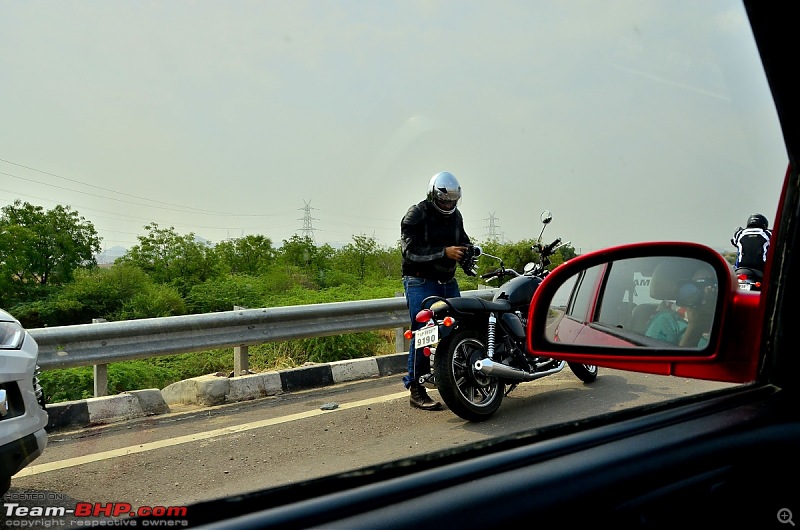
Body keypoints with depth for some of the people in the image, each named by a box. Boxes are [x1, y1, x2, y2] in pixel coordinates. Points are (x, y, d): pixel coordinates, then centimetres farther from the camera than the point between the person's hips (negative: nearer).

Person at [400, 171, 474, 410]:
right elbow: (411, 251, -19)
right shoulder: (416, 215, -10)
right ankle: (416, 390, -5)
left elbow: (463, 241, 25)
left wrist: (468, 257, 2)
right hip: (420, 282, -7)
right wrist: (444, 252, -27)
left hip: (448, 281, 7)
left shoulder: (455, 216, 13)